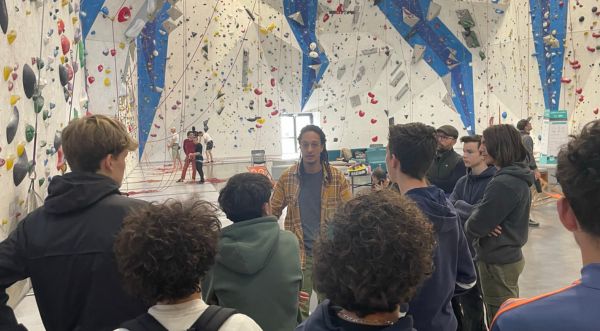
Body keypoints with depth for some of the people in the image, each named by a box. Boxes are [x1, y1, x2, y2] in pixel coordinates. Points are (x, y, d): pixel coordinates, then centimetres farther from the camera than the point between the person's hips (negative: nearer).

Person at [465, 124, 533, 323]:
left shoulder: (503, 183, -25)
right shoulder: (518, 178, 7)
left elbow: (475, 227, -23)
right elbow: (491, 212, 9)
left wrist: (469, 223, -2)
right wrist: (479, 217, -11)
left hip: (497, 263, -9)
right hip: (509, 256, 9)